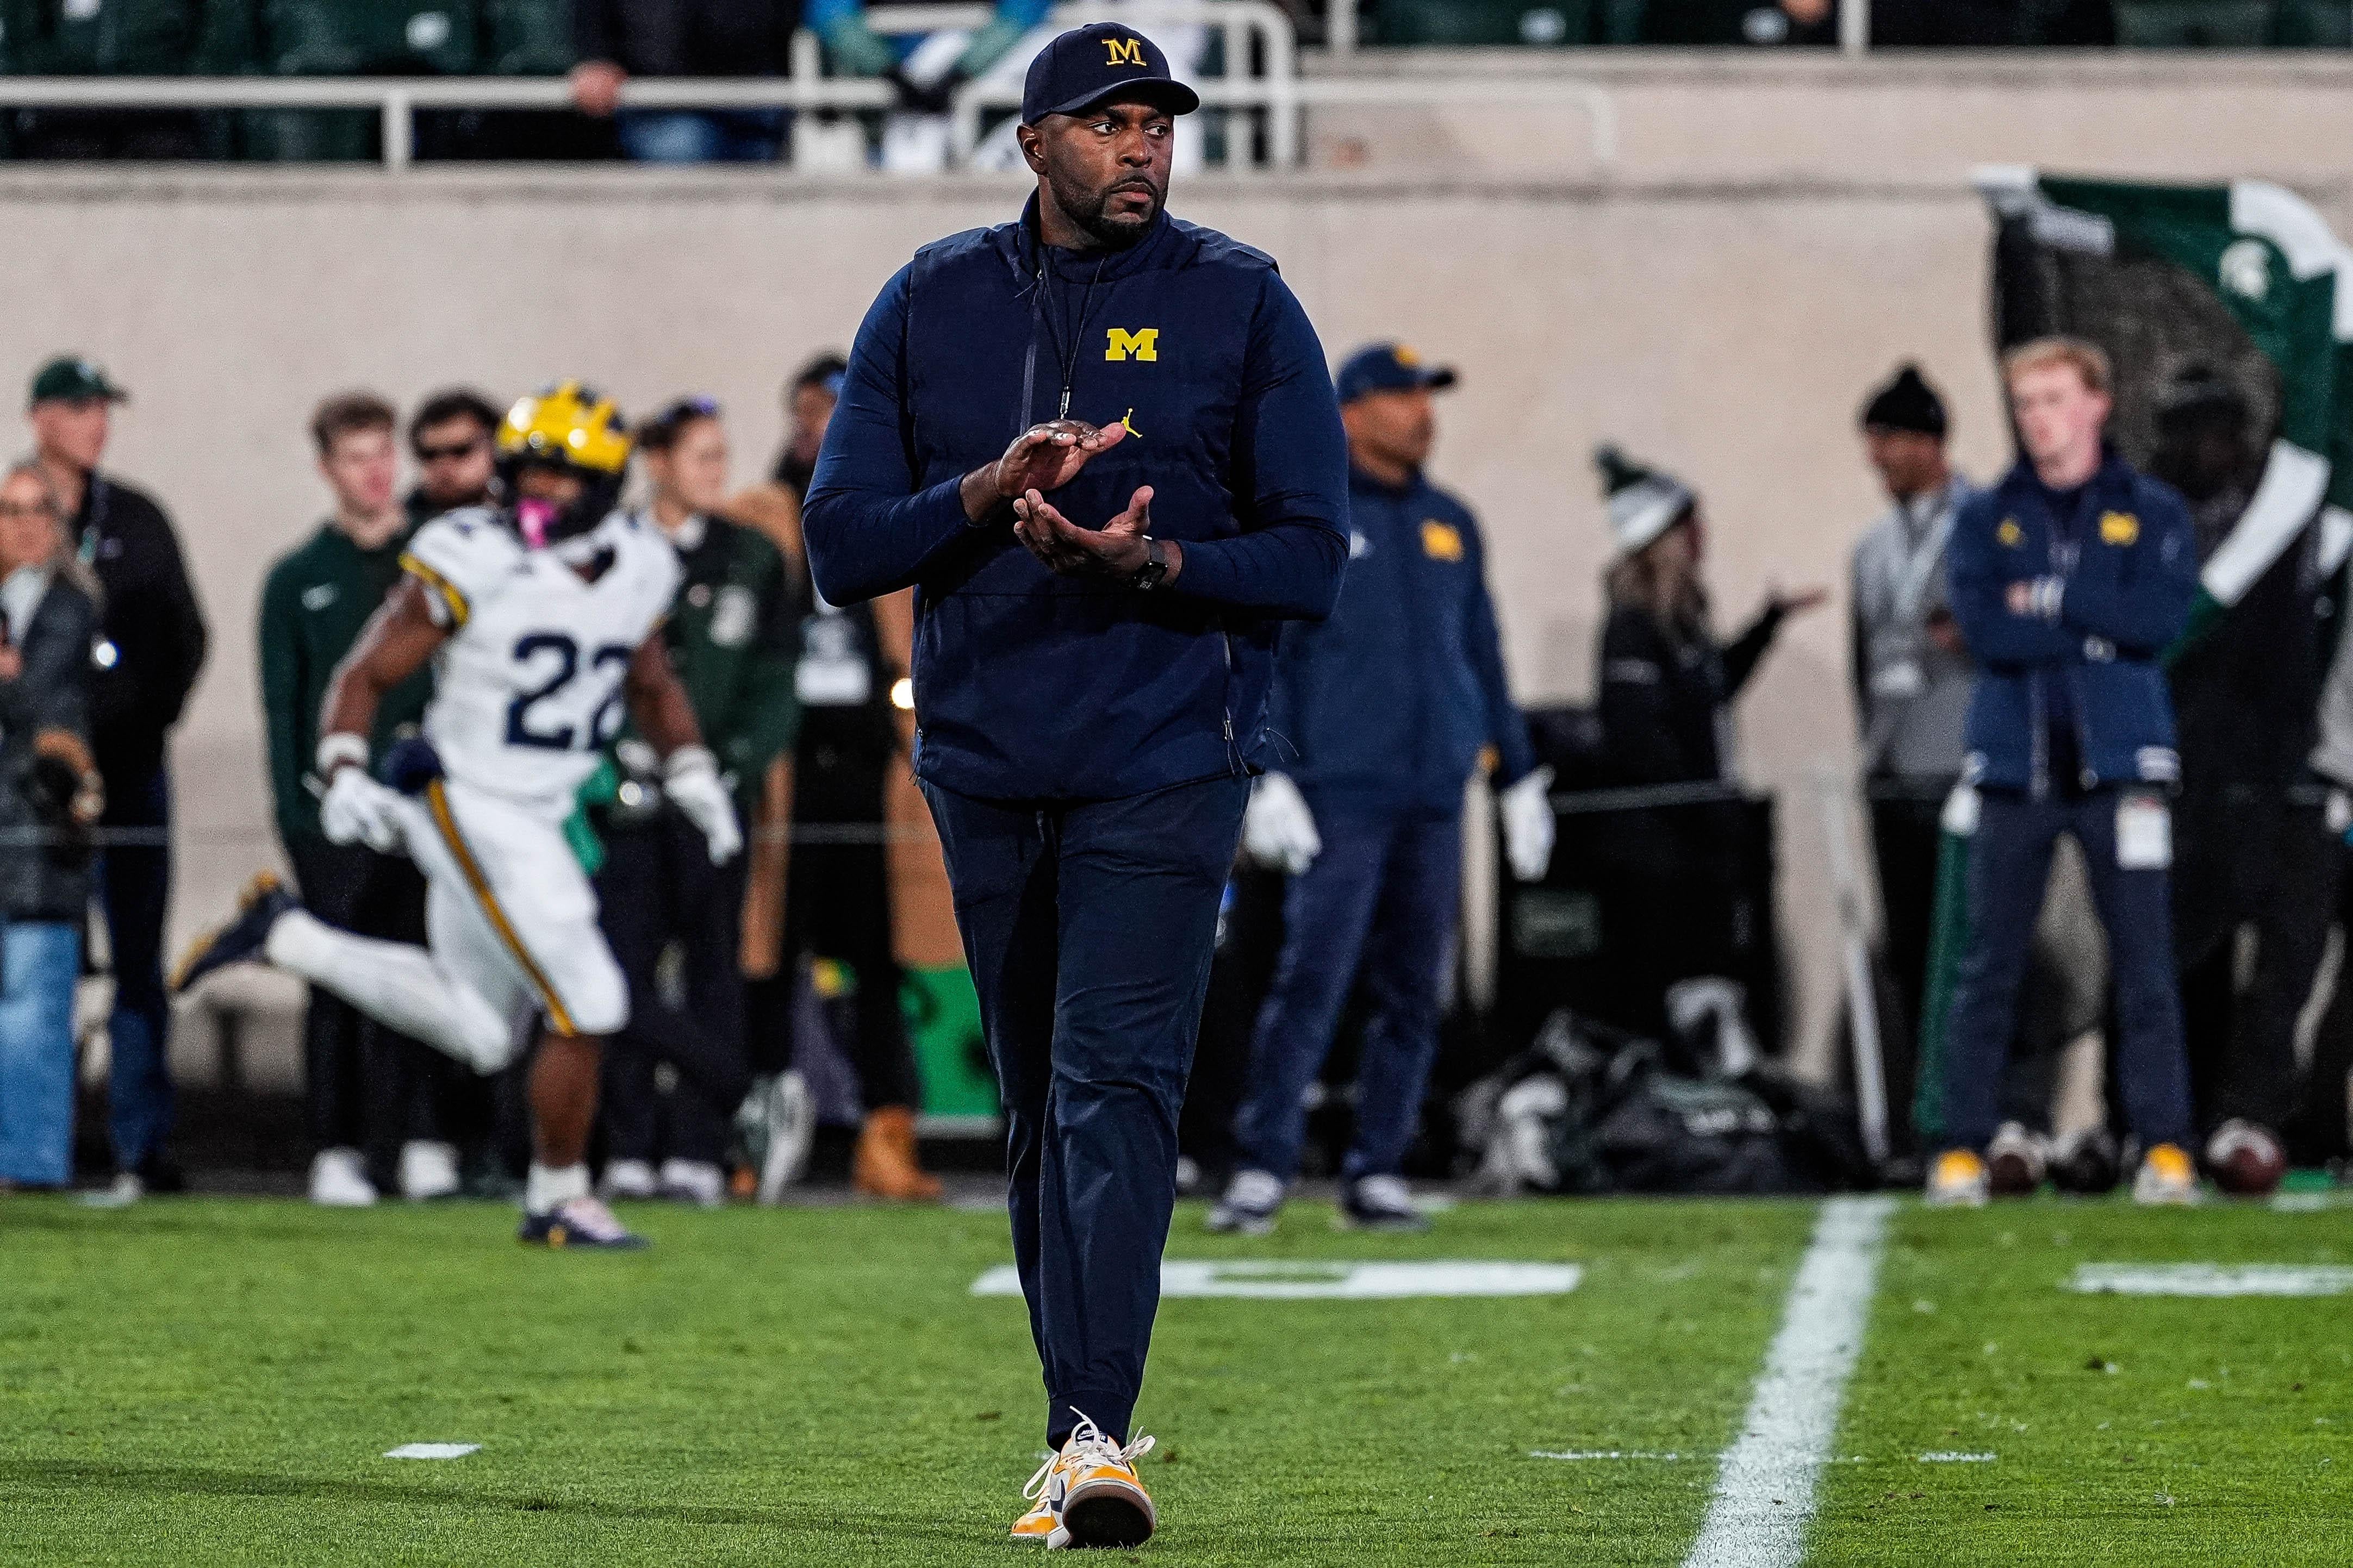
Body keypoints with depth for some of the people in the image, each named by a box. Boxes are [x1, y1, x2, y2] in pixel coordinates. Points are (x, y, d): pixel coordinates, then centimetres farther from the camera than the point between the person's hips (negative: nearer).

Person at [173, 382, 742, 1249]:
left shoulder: (637, 570, 2)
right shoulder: (472, 566, -16)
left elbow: (651, 686, 21)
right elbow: (365, 673, -11)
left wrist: (695, 780, 9)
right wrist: (344, 775, -25)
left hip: (541, 815, 8)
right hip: (469, 808, -8)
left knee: (480, 1032, 15)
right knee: (585, 1006, -10)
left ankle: (285, 936, 23)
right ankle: (559, 1200, 9)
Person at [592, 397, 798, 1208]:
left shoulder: (752, 560, 9)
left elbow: (773, 684, 8)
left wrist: (738, 767, -6)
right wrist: (614, 758, -8)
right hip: (626, 797, -1)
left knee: (712, 966, 0)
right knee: (624, 966, -4)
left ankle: (697, 1152, 2)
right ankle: (629, 1152, 2)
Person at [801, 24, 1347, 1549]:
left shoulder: (1243, 306, 1)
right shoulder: (928, 306, 7)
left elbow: (1311, 559, -2)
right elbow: (843, 547, 3)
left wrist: (1148, 564, -20)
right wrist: (992, 492, -15)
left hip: (1168, 766, -3)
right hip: (985, 770, 3)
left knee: (1118, 1082, -16)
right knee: (1040, 1107, 9)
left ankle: (1097, 1433, -23)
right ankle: (1081, 1440, 16)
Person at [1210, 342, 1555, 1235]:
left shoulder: (1451, 525, 16)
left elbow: (1484, 657, 21)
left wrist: (1520, 779, 18)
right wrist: (1266, 777, -12)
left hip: (1435, 795, 5)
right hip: (1340, 792, -5)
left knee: (1414, 993, 3)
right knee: (1312, 978, -13)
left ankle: (1377, 1172, 9)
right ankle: (1262, 1170, -11)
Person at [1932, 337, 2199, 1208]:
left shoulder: (2152, 514, 8)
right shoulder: (1987, 520, 11)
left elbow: (2161, 618, -9)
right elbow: (1985, 630, -5)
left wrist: (2050, 597, -8)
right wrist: (2100, 628, -7)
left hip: (2118, 766, -1)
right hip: (2015, 767, 1)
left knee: (2144, 965, -5)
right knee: (1989, 968, -1)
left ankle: (2165, 1147, -3)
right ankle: (1963, 1149, 1)